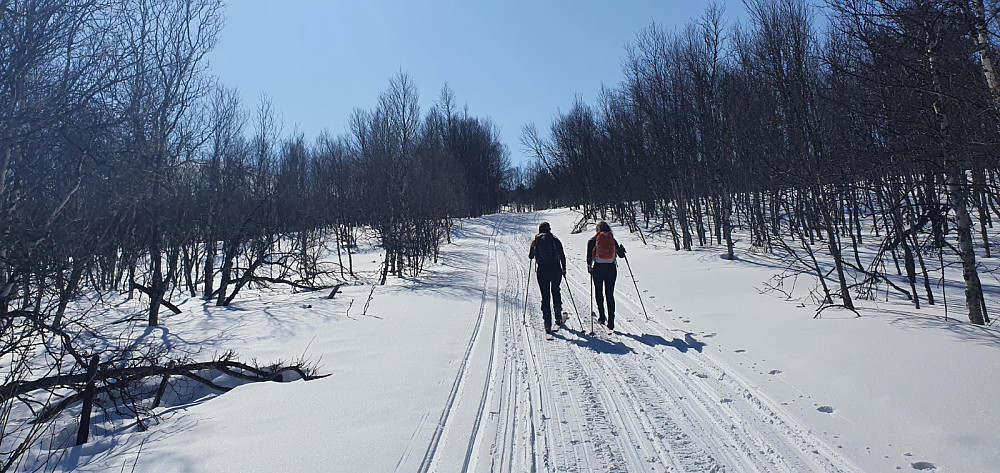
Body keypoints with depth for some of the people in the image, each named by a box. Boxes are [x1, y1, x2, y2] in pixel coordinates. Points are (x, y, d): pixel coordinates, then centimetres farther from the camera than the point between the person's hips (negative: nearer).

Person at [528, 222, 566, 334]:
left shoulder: (535, 240, 5)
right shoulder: (555, 240, 2)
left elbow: (530, 256, 13)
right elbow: (562, 255, -1)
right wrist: (564, 269, 11)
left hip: (541, 270, 0)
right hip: (555, 269, 0)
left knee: (545, 296, 3)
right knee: (555, 291, 22)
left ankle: (547, 324, -3)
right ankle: (558, 317, 26)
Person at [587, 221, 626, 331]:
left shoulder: (593, 240, -2)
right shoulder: (613, 240, 4)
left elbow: (589, 253, -15)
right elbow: (621, 255, 7)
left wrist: (589, 265, -2)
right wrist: (622, 249, 28)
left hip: (598, 268, -2)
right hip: (611, 268, 2)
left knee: (598, 292, 16)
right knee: (610, 294, 6)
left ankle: (601, 316, 12)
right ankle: (611, 320, 1)